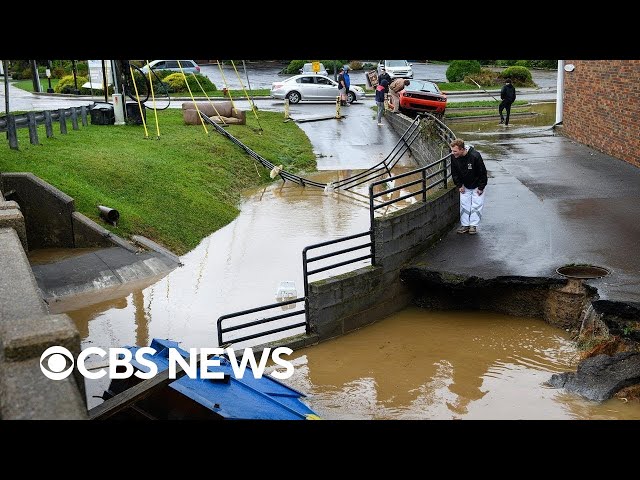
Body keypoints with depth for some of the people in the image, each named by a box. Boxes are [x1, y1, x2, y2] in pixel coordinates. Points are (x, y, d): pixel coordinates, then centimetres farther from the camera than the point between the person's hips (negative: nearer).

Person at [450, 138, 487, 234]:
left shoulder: (475, 156, -30)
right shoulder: (454, 158, -17)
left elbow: (483, 173, -20)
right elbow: (454, 173, 0)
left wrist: (481, 188, -16)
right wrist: (459, 185, -5)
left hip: (477, 186, -4)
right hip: (465, 187, 4)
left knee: (477, 205, -3)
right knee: (464, 205, 4)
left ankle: (473, 225, 4)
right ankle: (465, 225, 12)